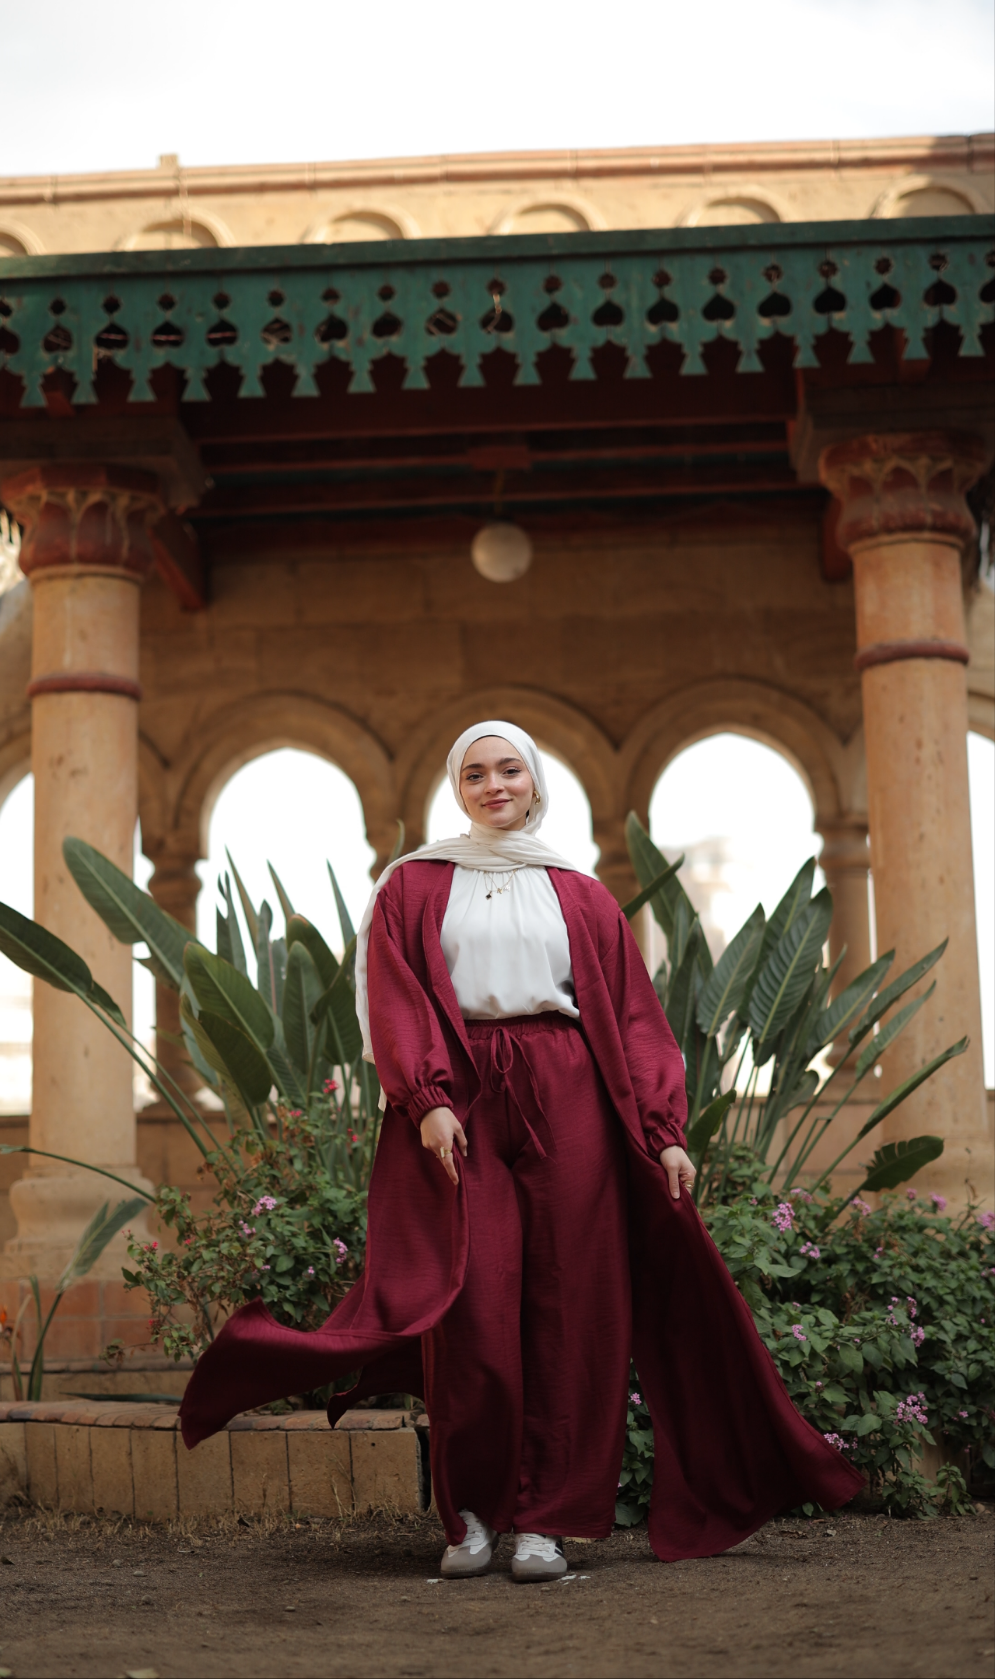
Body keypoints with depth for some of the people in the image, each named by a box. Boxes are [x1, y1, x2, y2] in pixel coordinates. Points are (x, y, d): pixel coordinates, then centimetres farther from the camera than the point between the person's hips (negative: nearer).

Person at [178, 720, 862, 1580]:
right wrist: (427, 1100, -14)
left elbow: (631, 1016, 11)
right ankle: (472, 1516, 1)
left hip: (566, 1100, 1)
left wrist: (664, 1130, 0)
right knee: (470, 1306, -9)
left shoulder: (581, 896, 16)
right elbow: (393, 1000, 2)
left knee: (566, 1303, -5)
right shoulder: (414, 886, 13)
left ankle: (547, 1518, -1)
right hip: (459, 1098, -1)